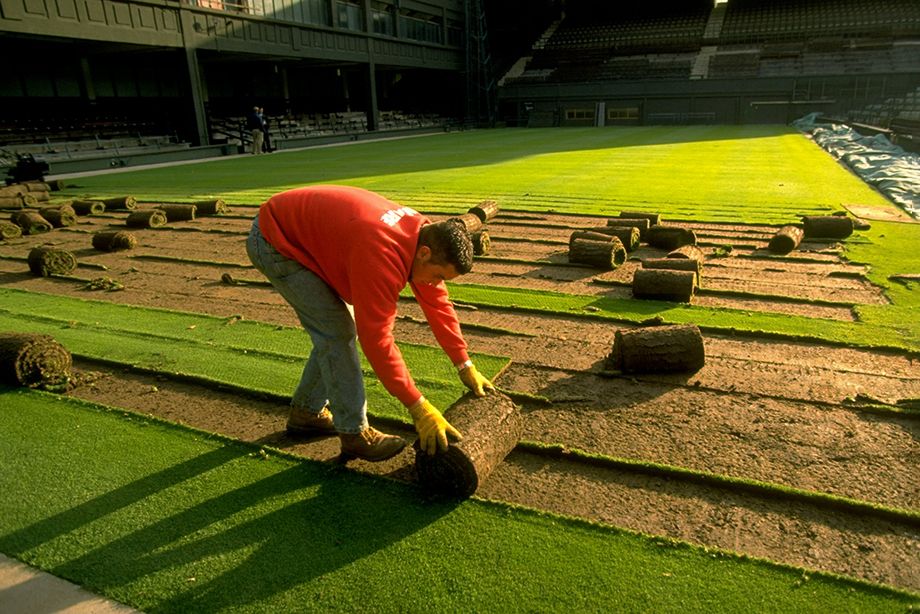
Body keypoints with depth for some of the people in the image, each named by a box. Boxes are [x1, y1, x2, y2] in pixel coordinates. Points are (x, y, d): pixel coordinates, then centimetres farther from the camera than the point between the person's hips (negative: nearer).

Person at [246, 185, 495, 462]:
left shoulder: (424, 234, -10)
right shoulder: (383, 256, -37)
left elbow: (437, 303, -1)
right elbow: (377, 339, -35)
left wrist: (465, 366, 2)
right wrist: (419, 408, -29)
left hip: (302, 233, 9)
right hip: (273, 243, -9)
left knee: (340, 329, 10)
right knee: (337, 331, -13)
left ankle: (306, 413, 27)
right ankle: (355, 434, -1)